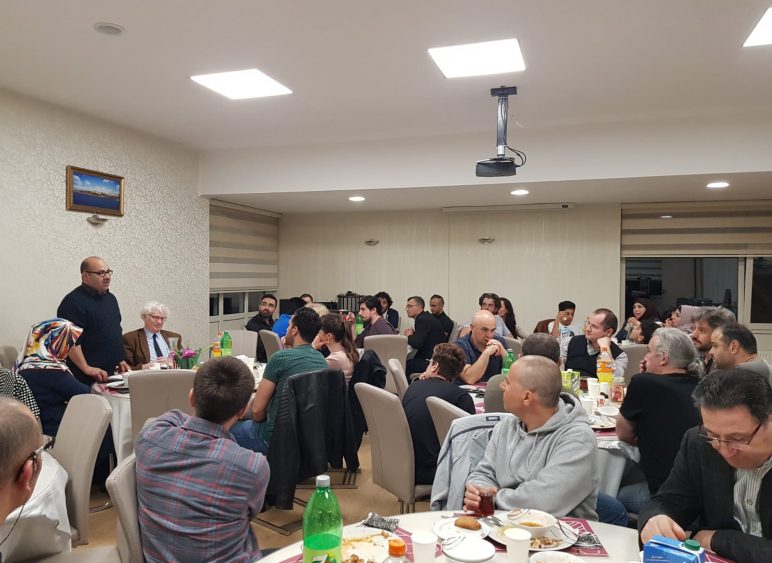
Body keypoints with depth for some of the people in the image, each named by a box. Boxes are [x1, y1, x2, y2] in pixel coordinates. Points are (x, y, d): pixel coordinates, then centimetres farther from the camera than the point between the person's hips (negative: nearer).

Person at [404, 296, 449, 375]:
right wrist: (411, 335, -1)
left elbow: (416, 344, -21)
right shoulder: (425, 317, 15)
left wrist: (409, 336, -3)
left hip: (430, 361, -10)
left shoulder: (423, 319, -16)